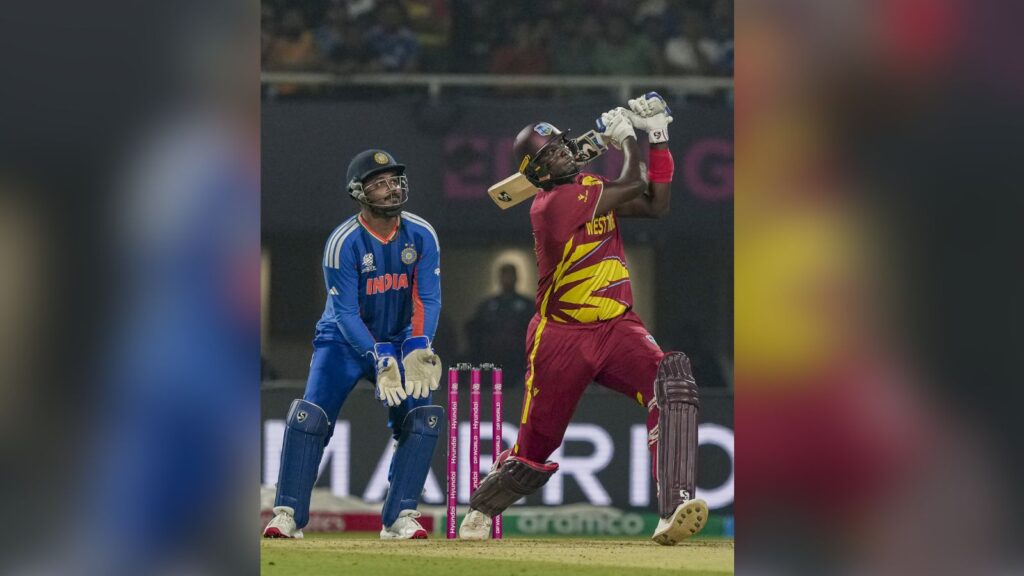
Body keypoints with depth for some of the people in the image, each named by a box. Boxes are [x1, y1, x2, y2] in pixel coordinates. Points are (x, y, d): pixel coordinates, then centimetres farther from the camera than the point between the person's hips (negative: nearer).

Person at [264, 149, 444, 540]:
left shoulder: (421, 236, -11)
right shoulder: (343, 243, -21)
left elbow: (429, 299, -13)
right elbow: (346, 312, -22)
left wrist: (418, 348, -30)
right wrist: (378, 358, -34)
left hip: (400, 343, 3)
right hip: (344, 342, -3)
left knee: (423, 418, -15)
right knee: (309, 417, -19)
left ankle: (399, 518, -9)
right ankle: (288, 516, -11)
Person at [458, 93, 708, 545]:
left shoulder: (589, 186, 9)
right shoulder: (551, 203, -16)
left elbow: (655, 206, 6)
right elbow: (631, 188, -15)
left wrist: (659, 138, 2)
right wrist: (625, 139, 1)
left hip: (617, 328, 5)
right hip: (562, 336, -5)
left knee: (672, 381, -26)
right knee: (535, 448, 4)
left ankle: (675, 510, -37)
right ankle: (480, 510, 37)